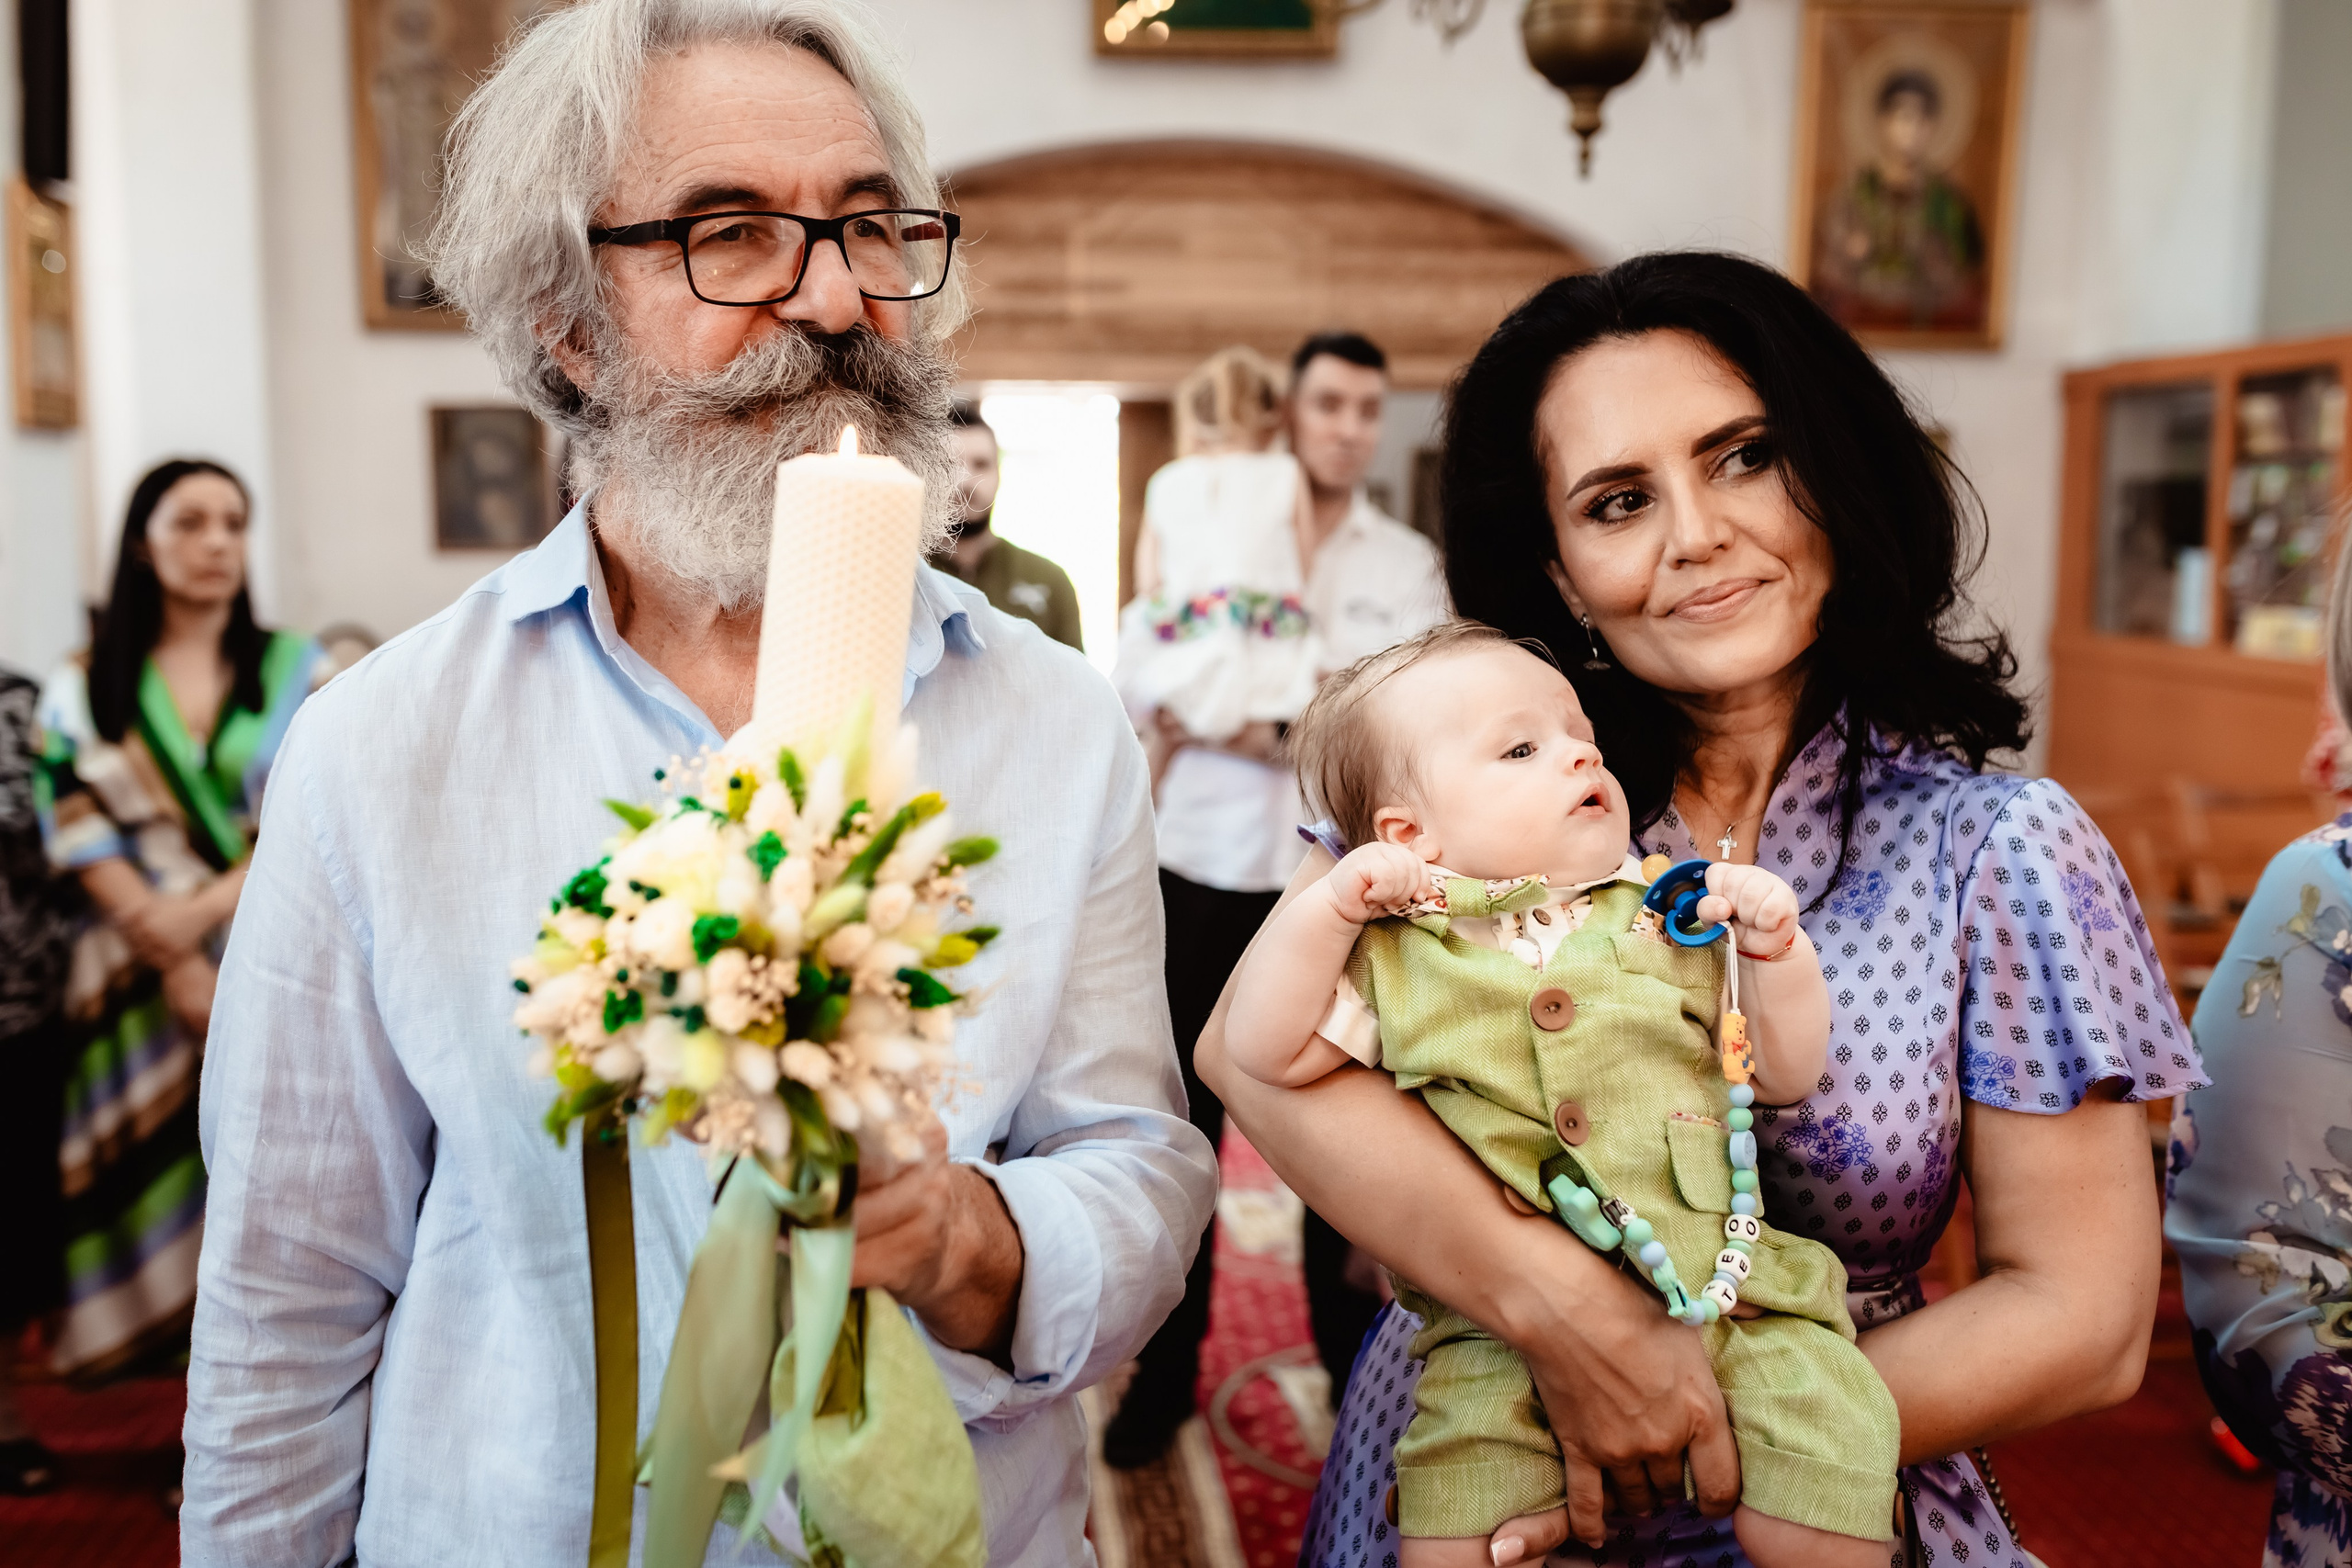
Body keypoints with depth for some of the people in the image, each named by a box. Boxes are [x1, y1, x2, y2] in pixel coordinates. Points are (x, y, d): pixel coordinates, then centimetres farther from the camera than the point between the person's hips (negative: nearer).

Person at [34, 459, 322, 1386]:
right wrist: (181, 968, -10)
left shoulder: (301, 672, 7)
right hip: (145, 984, 1)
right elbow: (82, 840, 1)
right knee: (162, 1180, -4)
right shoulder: (82, 689, 9)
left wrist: (206, 908, -14)